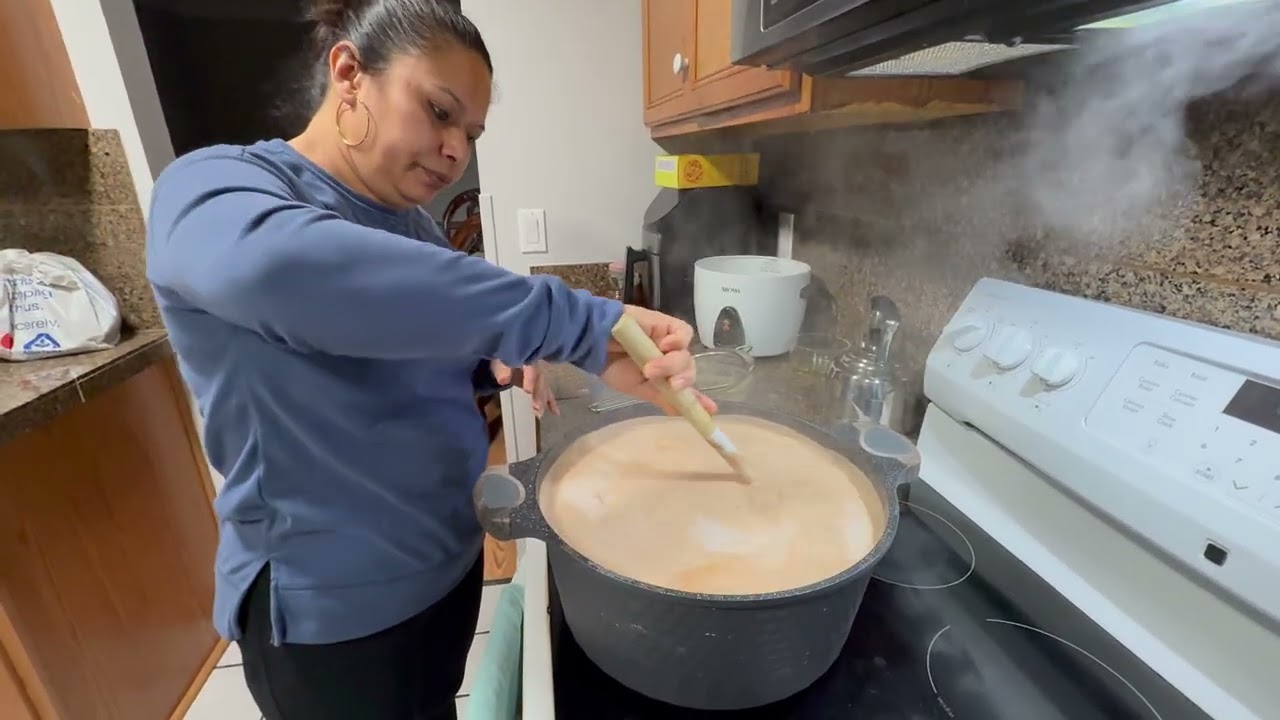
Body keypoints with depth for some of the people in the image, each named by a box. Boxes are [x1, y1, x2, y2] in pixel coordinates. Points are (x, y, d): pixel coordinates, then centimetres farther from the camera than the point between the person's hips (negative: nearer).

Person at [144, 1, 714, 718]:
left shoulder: (411, 223, 2)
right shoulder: (215, 185, -19)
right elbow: (271, 263, -44)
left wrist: (503, 358, -12)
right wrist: (579, 324, -44)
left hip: (448, 558, 6)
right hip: (328, 607, -6)